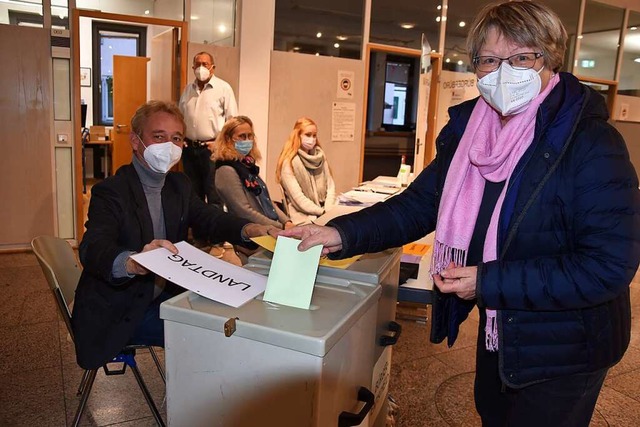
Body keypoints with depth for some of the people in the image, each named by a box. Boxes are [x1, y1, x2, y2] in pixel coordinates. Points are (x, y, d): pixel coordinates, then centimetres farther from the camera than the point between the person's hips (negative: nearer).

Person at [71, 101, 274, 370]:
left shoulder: (179, 185, 7)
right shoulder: (109, 192, -16)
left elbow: (210, 217, -2)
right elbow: (92, 249, -32)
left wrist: (248, 229, -25)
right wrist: (133, 262, -56)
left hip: (162, 296, 7)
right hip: (116, 315, -7)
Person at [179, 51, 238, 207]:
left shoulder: (223, 88, -4)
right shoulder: (188, 89, 13)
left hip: (212, 148, -5)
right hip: (189, 149, 5)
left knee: (213, 193, -3)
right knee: (193, 192, 14)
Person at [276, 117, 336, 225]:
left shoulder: (320, 156, 13)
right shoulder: (288, 162, -5)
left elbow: (330, 185, 10)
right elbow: (297, 197, -10)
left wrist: (328, 210, -5)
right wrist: (322, 212, -14)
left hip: (325, 213, 6)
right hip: (304, 217, -5)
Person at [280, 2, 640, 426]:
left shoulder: (592, 144, -23)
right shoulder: (468, 130, -4)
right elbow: (418, 205, -3)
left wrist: (489, 283, -27)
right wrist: (341, 235, -17)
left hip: (562, 352, -6)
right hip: (497, 335, 6)